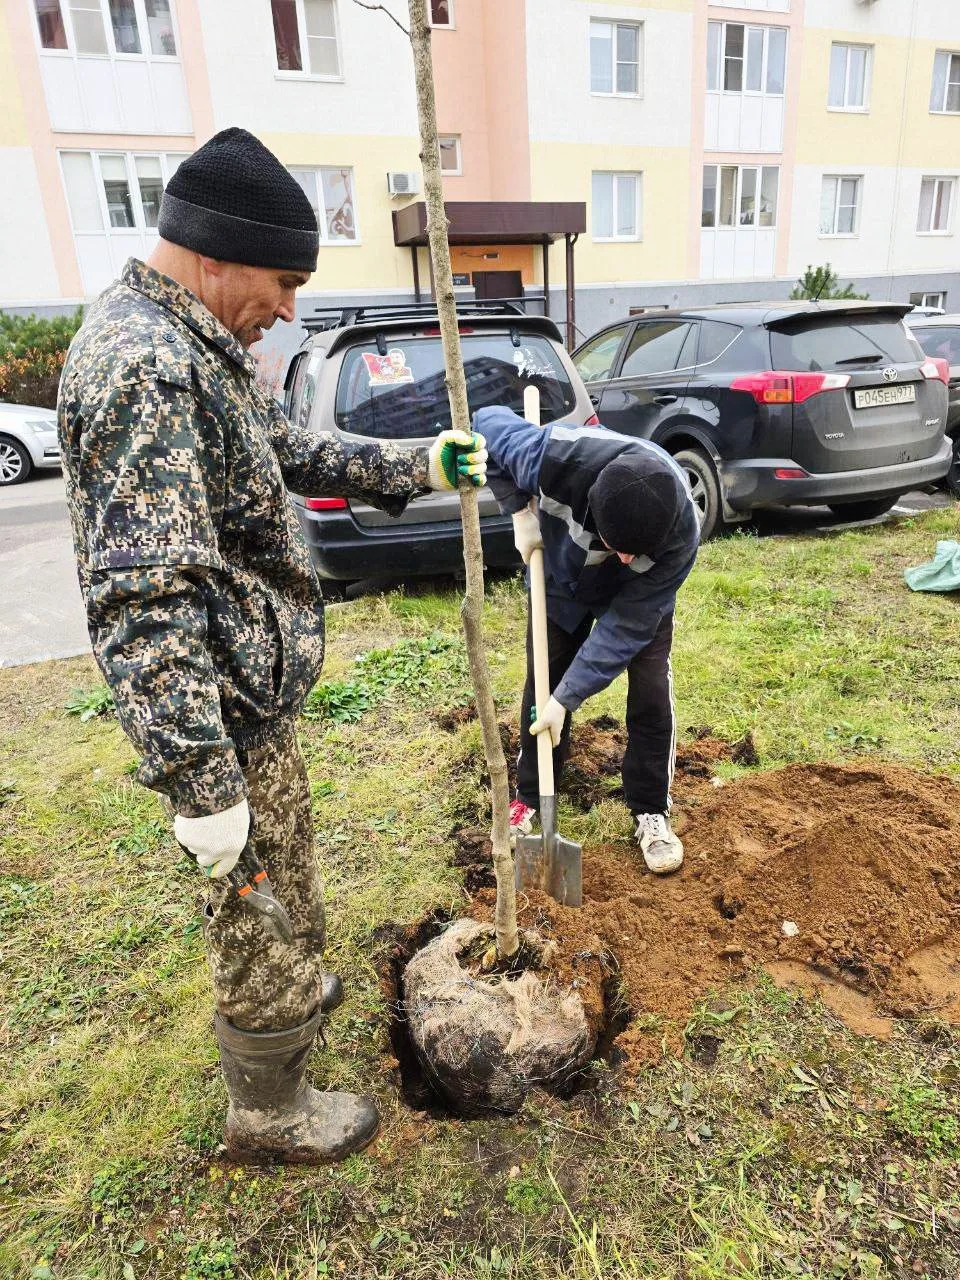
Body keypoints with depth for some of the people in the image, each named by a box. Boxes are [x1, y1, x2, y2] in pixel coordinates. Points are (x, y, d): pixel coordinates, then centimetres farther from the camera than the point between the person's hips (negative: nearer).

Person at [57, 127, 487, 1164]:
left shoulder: (182, 338, 8)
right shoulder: (147, 372, -26)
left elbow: (285, 447, 19)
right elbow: (144, 602, -31)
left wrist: (413, 469, 14)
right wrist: (200, 786, -28)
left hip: (248, 684, 10)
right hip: (225, 708, -10)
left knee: (269, 887, 29)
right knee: (269, 904, 10)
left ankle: (278, 993, 55)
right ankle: (268, 1112, 35)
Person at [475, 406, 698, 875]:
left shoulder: (681, 531, -40)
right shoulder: (556, 457, -43)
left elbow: (628, 624, -31)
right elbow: (487, 424, -21)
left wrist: (566, 698, -30)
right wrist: (520, 511, -27)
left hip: (641, 596, -1)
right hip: (563, 579, 1)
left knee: (651, 694, -8)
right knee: (541, 685, 4)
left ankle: (651, 813, 13)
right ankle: (528, 797, 25)